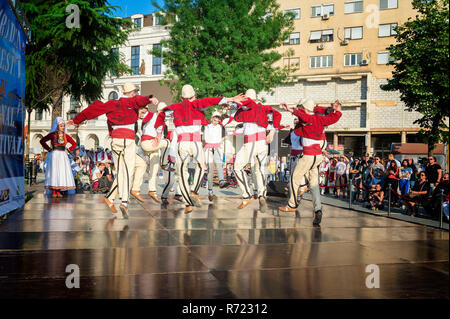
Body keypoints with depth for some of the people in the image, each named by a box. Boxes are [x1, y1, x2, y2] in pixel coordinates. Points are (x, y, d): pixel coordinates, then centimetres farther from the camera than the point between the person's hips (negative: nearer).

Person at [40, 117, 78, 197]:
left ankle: (58, 191, 4)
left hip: (63, 156, 3)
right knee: (53, 172, -5)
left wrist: (68, 150, 6)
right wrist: (48, 149, 0)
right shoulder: (52, 134, 0)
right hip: (54, 155, -3)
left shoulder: (66, 136, 8)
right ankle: (53, 192, -3)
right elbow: (42, 141, 5)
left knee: (62, 172, -1)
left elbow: (74, 144, 17)